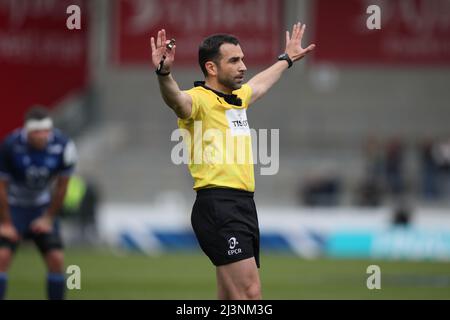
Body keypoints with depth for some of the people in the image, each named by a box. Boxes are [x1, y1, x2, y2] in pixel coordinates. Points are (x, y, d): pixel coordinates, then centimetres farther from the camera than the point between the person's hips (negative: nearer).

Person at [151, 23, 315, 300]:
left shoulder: (238, 98, 19)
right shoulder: (200, 100, -8)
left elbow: (261, 82, 42)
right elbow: (176, 100, -32)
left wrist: (287, 59, 58)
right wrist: (164, 73, -53)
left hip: (245, 205, 9)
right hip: (218, 206, -9)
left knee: (232, 299, 7)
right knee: (250, 293, -18)